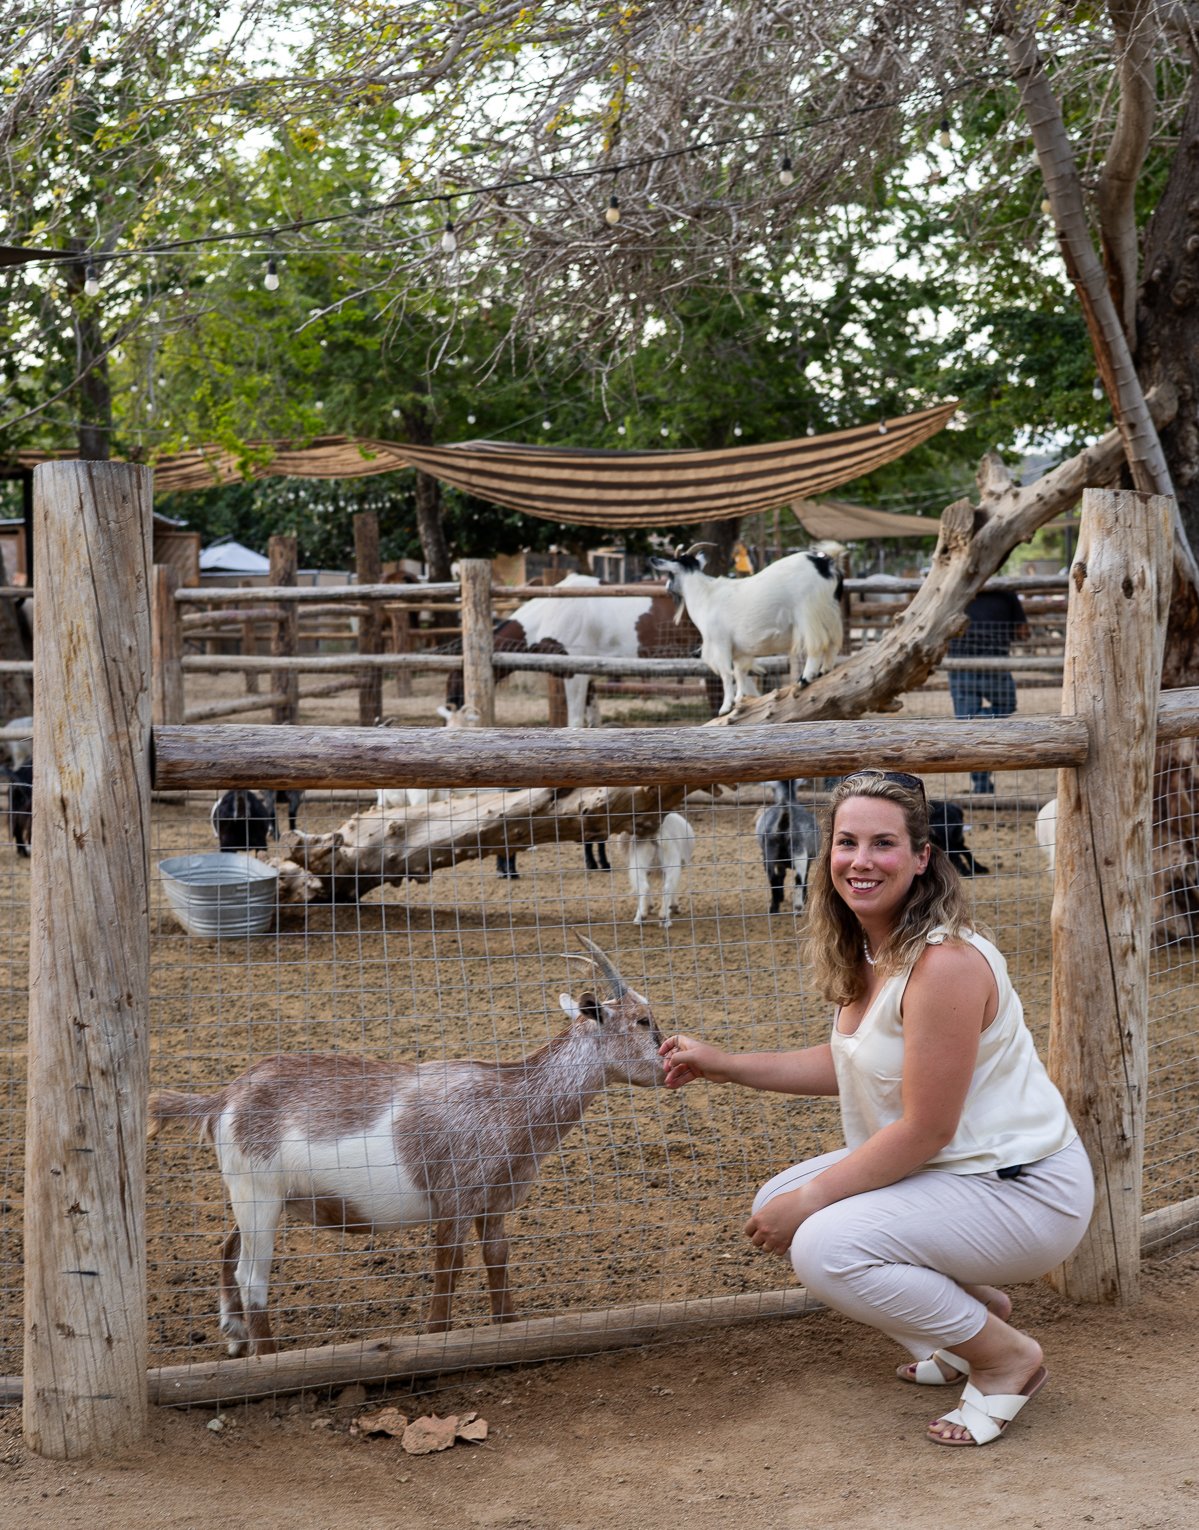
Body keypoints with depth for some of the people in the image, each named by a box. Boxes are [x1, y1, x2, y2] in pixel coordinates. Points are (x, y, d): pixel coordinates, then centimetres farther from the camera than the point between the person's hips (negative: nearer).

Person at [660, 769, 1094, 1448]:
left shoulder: (945, 963, -26)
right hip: (944, 1168, 10)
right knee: (779, 1202, 7)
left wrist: (809, 1200, -17)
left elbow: (924, 1130, -24)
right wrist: (725, 1064, 13)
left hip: (1025, 1189, -10)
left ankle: (1007, 1356, -3)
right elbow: (850, 1064, 16)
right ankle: (974, 1305, 17)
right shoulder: (868, 950, 4)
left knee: (825, 1247, -25)